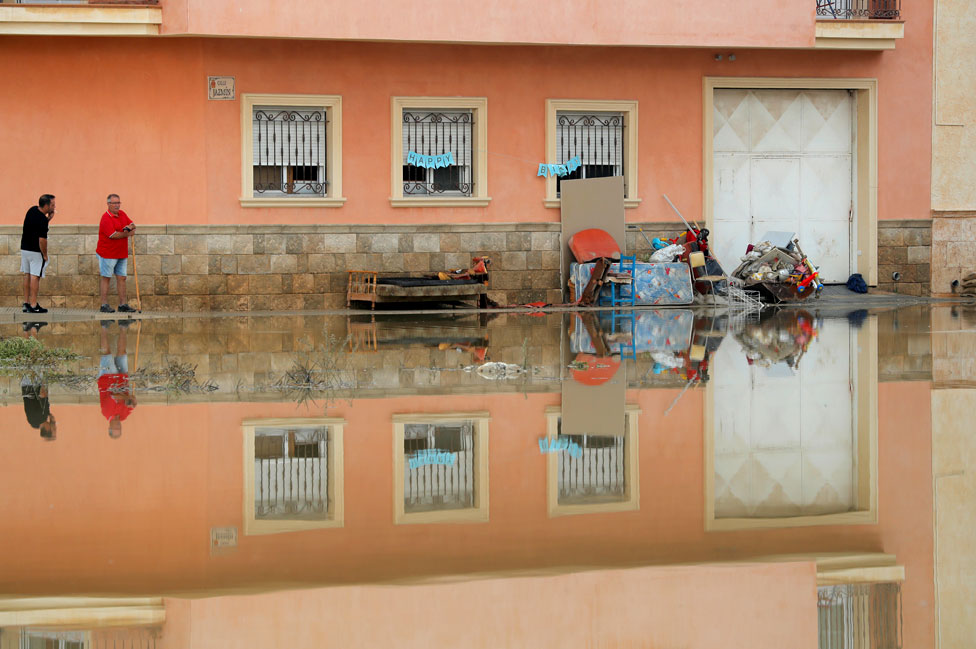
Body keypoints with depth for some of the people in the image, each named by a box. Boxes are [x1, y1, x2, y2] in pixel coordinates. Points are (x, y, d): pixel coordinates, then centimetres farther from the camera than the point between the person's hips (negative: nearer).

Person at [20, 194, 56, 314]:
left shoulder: (32, 210, 5)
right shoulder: (42, 220, -21)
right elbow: (42, 239, -22)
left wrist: (48, 218, 4)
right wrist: (45, 255, -11)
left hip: (24, 248, 8)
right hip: (36, 251, -8)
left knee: (27, 275, 13)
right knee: (35, 276, -5)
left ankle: (26, 303, 16)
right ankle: (33, 305, -6)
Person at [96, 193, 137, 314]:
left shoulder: (122, 214, 10)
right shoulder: (106, 218, -15)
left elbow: (133, 225, 17)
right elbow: (113, 235, -24)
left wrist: (130, 227, -8)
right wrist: (128, 234, -10)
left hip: (121, 254, 8)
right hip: (108, 254, -8)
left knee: (121, 278, 8)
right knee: (106, 278, -1)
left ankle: (123, 304, 12)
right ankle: (104, 305, 1)